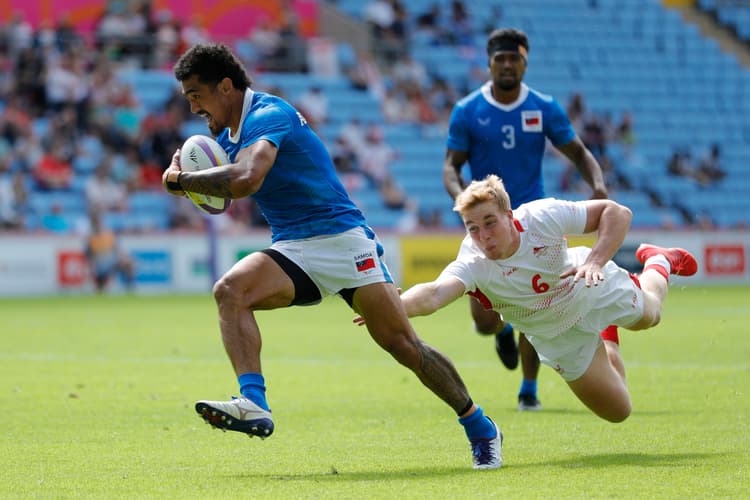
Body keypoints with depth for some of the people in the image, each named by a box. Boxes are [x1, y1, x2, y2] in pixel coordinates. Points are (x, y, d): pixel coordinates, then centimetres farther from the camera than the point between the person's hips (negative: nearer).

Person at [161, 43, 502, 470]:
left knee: (402, 344, -9)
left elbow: (246, 179, -34)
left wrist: (180, 181, -23)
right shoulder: (229, 133, 12)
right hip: (292, 250, 7)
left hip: (342, 239, -7)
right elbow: (220, 195, 25)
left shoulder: (267, 115, -17)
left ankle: (481, 429, 8)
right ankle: (254, 405, -35)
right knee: (230, 291, -22)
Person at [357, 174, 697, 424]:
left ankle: (657, 263, 63)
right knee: (617, 411, 12)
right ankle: (607, 337, 44)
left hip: (595, 288, 0)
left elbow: (617, 213, -28)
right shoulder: (473, 265, -41)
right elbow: (435, 293, -61)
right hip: (560, 336, 0)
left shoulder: (541, 217, -37)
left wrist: (596, 261, -44)